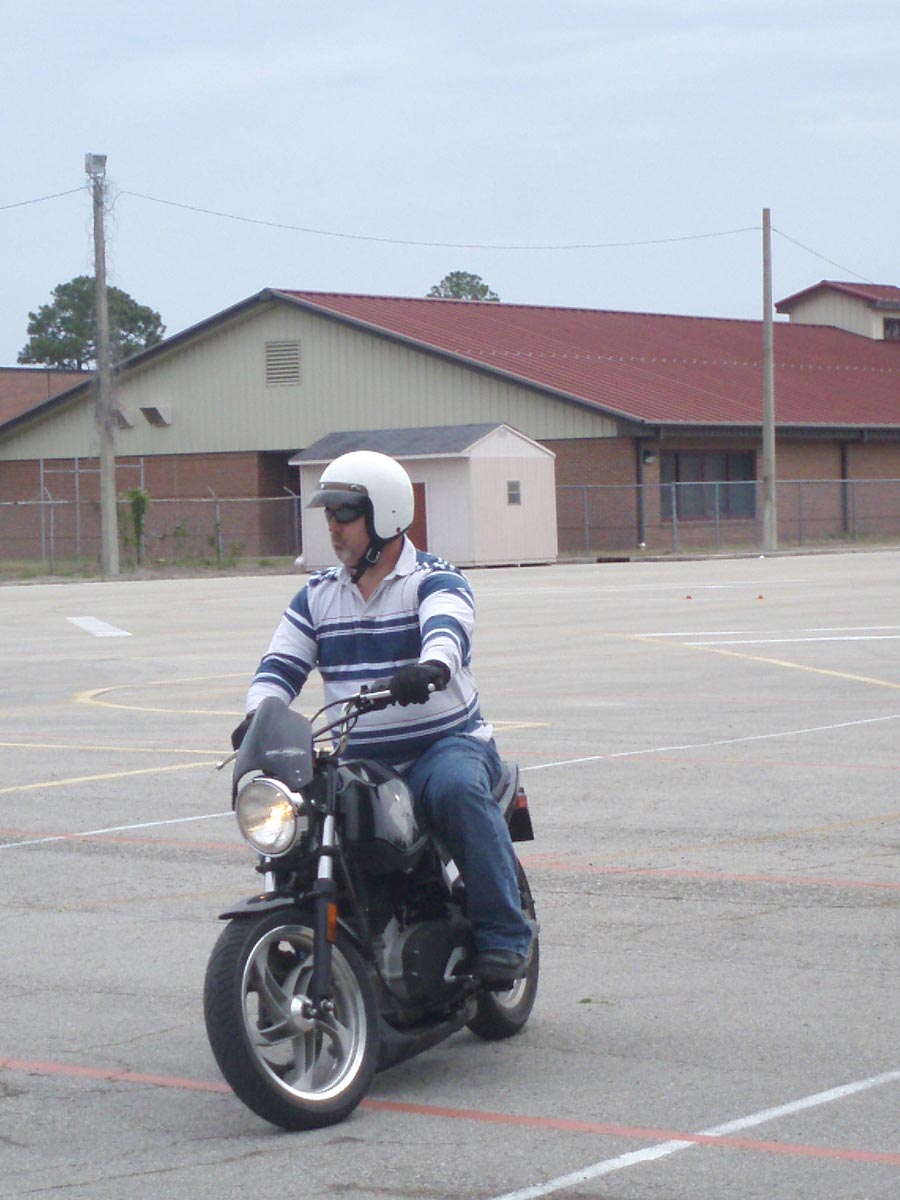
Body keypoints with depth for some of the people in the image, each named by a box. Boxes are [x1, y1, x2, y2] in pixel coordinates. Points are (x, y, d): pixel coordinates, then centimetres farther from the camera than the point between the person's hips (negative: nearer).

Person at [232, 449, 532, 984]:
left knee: (458, 789, -37)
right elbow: (282, 664, 9)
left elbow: (447, 629, -24)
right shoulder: (318, 595, 16)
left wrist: (431, 666, -49)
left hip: (445, 742, -5)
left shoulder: (434, 580, -1)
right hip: (356, 759, 5)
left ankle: (503, 935, -29)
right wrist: (258, 716, -14)